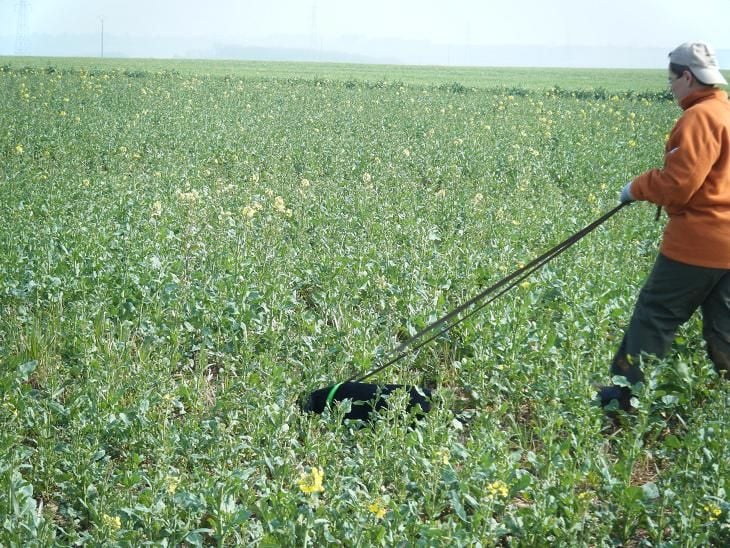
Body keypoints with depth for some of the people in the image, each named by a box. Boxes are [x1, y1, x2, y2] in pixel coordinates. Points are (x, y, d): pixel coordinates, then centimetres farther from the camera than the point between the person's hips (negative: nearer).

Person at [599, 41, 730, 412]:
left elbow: (677, 186, -20)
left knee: (654, 316, 2)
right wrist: (648, 187, 14)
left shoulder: (700, 117, -16)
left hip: (698, 242, -9)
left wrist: (637, 188, -3)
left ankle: (626, 395, 10)